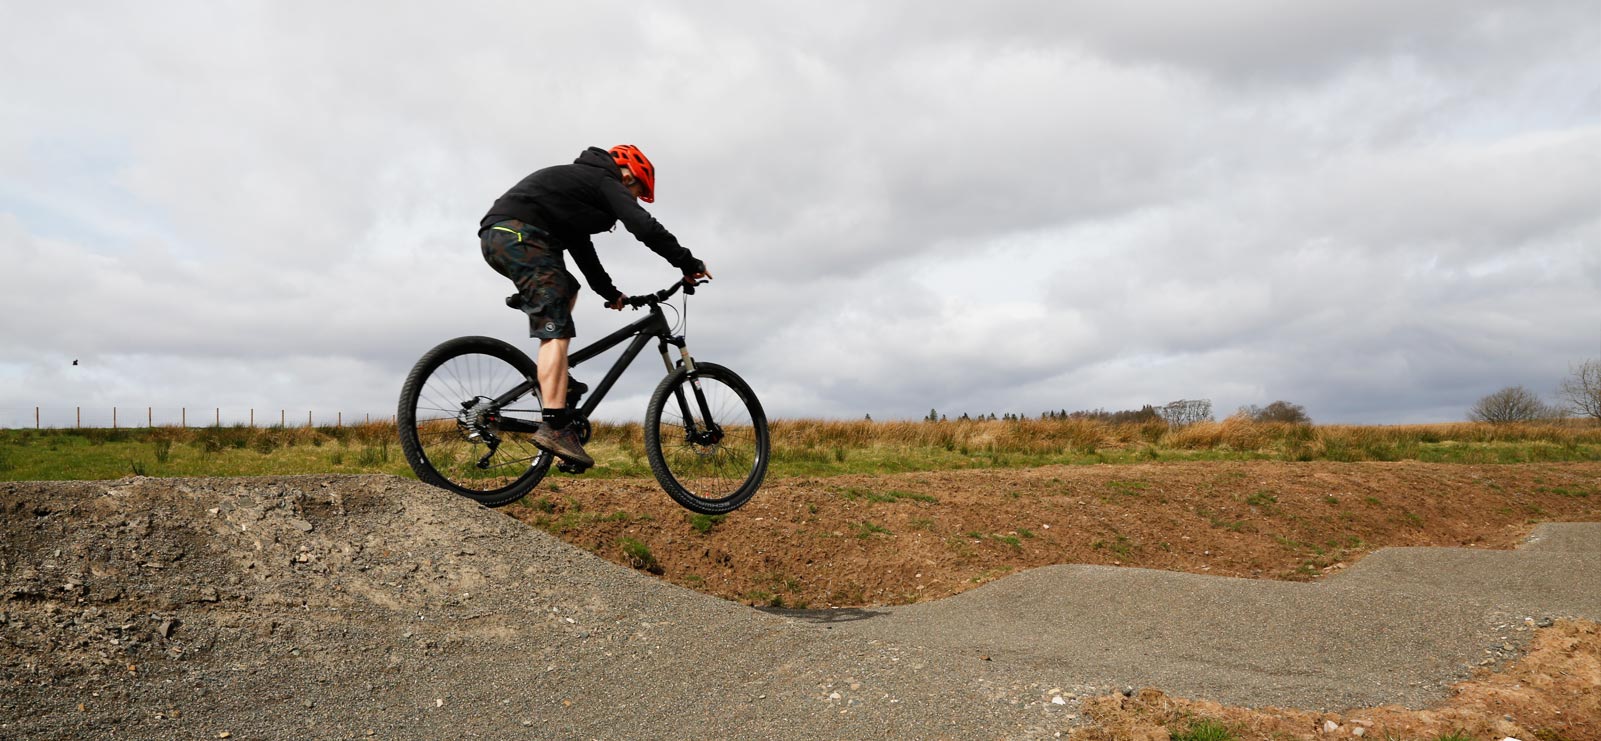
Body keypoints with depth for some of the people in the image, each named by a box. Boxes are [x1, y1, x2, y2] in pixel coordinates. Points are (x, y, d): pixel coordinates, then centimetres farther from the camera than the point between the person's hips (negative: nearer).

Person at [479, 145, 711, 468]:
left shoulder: (581, 178, 31)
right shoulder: (607, 181, 4)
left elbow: (581, 247, 35)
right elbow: (646, 227, -9)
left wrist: (609, 292, 36)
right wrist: (690, 264, -1)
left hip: (495, 236, 10)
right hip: (520, 235, -10)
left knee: (567, 290, 30)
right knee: (556, 331, -14)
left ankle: (553, 379, 22)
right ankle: (554, 427, -23)